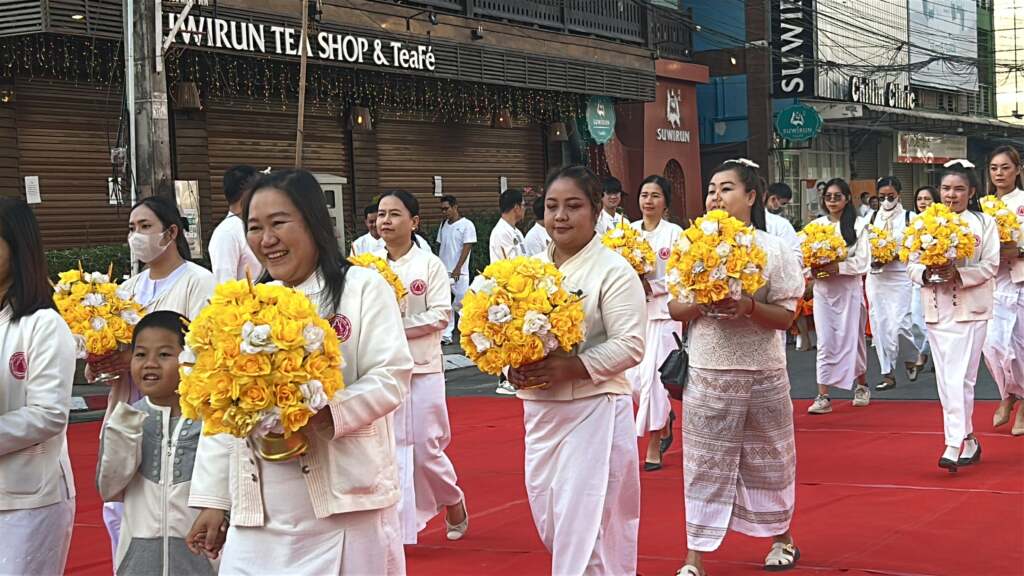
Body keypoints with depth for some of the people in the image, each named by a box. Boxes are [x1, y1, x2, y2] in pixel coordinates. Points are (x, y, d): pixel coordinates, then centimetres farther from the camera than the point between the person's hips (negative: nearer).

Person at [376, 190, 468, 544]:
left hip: (421, 369, -3)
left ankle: (453, 501, 27)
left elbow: (440, 315, -9)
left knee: (425, 448, -1)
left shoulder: (430, 265, -2)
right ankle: (397, 526, 8)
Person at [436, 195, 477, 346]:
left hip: (459, 272, -6)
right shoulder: (443, 224, 14)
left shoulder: (467, 225, -5)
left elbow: (467, 248, -10)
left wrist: (457, 268, -16)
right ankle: (446, 335, 6)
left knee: (461, 303, -8)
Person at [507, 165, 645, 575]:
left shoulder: (613, 271, -8)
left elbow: (630, 345, -14)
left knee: (587, 525, -5)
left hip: (595, 410, -6)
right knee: (548, 521, 14)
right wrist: (510, 367, -6)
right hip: (538, 411, 7)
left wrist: (571, 367, -24)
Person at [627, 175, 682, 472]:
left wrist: (650, 286, -16)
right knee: (632, 377, 2)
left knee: (654, 376, -7)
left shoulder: (674, 234, -3)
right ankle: (665, 418, 32)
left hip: (662, 311, -4)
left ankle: (654, 446, 3)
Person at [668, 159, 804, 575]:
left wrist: (749, 307, -23)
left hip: (763, 374, -1)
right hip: (707, 374, 1)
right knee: (704, 466, 2)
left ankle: (782, 537, 33)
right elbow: (674, 309, 3)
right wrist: (700, 305, -17)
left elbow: (786, 317, -7)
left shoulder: (774, 250, -4)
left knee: (767, 460, 13)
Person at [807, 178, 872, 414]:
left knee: (852, 338, 9)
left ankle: (861, 386, 29)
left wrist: (837, 267, -18)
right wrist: (813, 269, -16)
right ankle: (823, 396, -2)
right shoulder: (816, 225, 5)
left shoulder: (858, 225, -2)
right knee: (825, 342, 0)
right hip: (822, 289, 2)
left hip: (849, 288, -2)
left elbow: (863, 261, -7)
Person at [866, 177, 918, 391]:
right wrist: (872, 259, -7)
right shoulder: (873, 218, 10)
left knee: (899, 323, -12)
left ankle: (910, 359, 19)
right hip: (876, 277, 4)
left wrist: (893, 256, -15)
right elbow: (864, 247, 12)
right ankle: (888, 375, 8)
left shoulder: (908, 218, 0)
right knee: (880, 325, 2)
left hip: (899, 276, -4)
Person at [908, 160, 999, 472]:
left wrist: (958, 274, -19)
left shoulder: (984, 223, 1)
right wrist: (928, 273, -15)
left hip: (970, 308, -4)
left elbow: (990, 266, -5)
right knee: (946, 378, 7)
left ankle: (955, 445, -12)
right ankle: (968, 439, 19)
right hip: (937, 308, 4)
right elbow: (912, 264, 6)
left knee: (959, 377, -11)